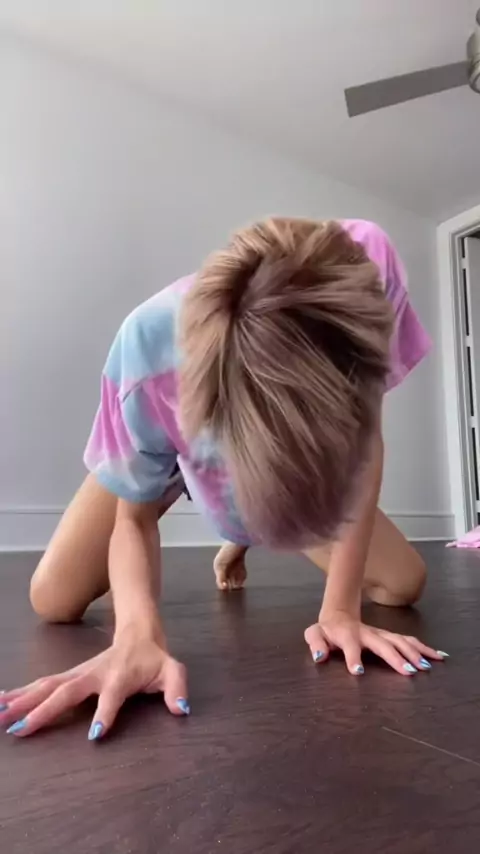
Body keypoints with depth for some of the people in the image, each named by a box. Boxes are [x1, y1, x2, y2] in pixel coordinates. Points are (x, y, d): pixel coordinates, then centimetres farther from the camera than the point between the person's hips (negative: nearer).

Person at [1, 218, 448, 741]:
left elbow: (364, 447, -26)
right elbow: (134, 519, -25)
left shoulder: (368, 267, -40)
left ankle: (243, 542, 25)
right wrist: (138, 633, -45)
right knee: (54, 601, -9)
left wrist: (340, 609, -31)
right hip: (174, 445, -1)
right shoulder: (149, 349, -42)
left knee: (403, 586, -4)